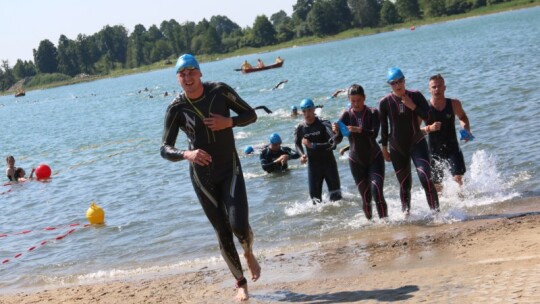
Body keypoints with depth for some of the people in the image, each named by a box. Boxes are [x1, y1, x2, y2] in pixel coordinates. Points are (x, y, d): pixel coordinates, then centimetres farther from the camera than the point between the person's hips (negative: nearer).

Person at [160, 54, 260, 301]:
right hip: (202, 176, 1)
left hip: (230, 170, 0)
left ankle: (249, 253, 20)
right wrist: (187, 154, -30)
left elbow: (251, 114, 1)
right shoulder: (176, 108, -10)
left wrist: (229, 122, -19)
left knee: (239, 225, -16)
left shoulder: (220, 91, -9)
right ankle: (241, 283, 23)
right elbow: (165, 149, -9)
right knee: (223, 233, 4)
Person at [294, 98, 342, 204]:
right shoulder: (300, 128, -5)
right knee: (315, 197, -1)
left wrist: (312, 145, -27)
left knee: (336, 195, 4)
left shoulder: (324, 124, -15)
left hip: (329, 163, -2)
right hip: (313, 166, 2)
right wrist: (302, 155, -5)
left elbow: (332, 144, -26)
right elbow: (297, 144, 16)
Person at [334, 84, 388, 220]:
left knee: (377, 192, -16)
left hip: (374, 158, -1)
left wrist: (359, 130, -41)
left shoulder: (372, 113, -8)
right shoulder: (346, 115, -6)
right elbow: (338, 140, -12)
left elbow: (374, 133, -24)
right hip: (356, 161, 1)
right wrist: (336, 131, -35)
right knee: (365, 197, 5)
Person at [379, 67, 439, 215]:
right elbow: (383, 127, 4)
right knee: (404, 185, 9)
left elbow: (429, 117, -8)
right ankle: (406, 212, 28)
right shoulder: (385, 102, -5)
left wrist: (413, 106, -19)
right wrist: (384, 149, 7)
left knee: (425, 178, -17)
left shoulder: (415, 96, -6)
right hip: (397, 148, 1)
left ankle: (436, 211, -13)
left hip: (417, 143, -1)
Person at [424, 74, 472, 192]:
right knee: (437, 187, 9)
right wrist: (429, 128, -25)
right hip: (435, 151, 0)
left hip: (452, 148, 0)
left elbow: (463, 117, 18)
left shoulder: (454, 104, -3)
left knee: (458, 178, -17)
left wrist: (467, 129, -2)